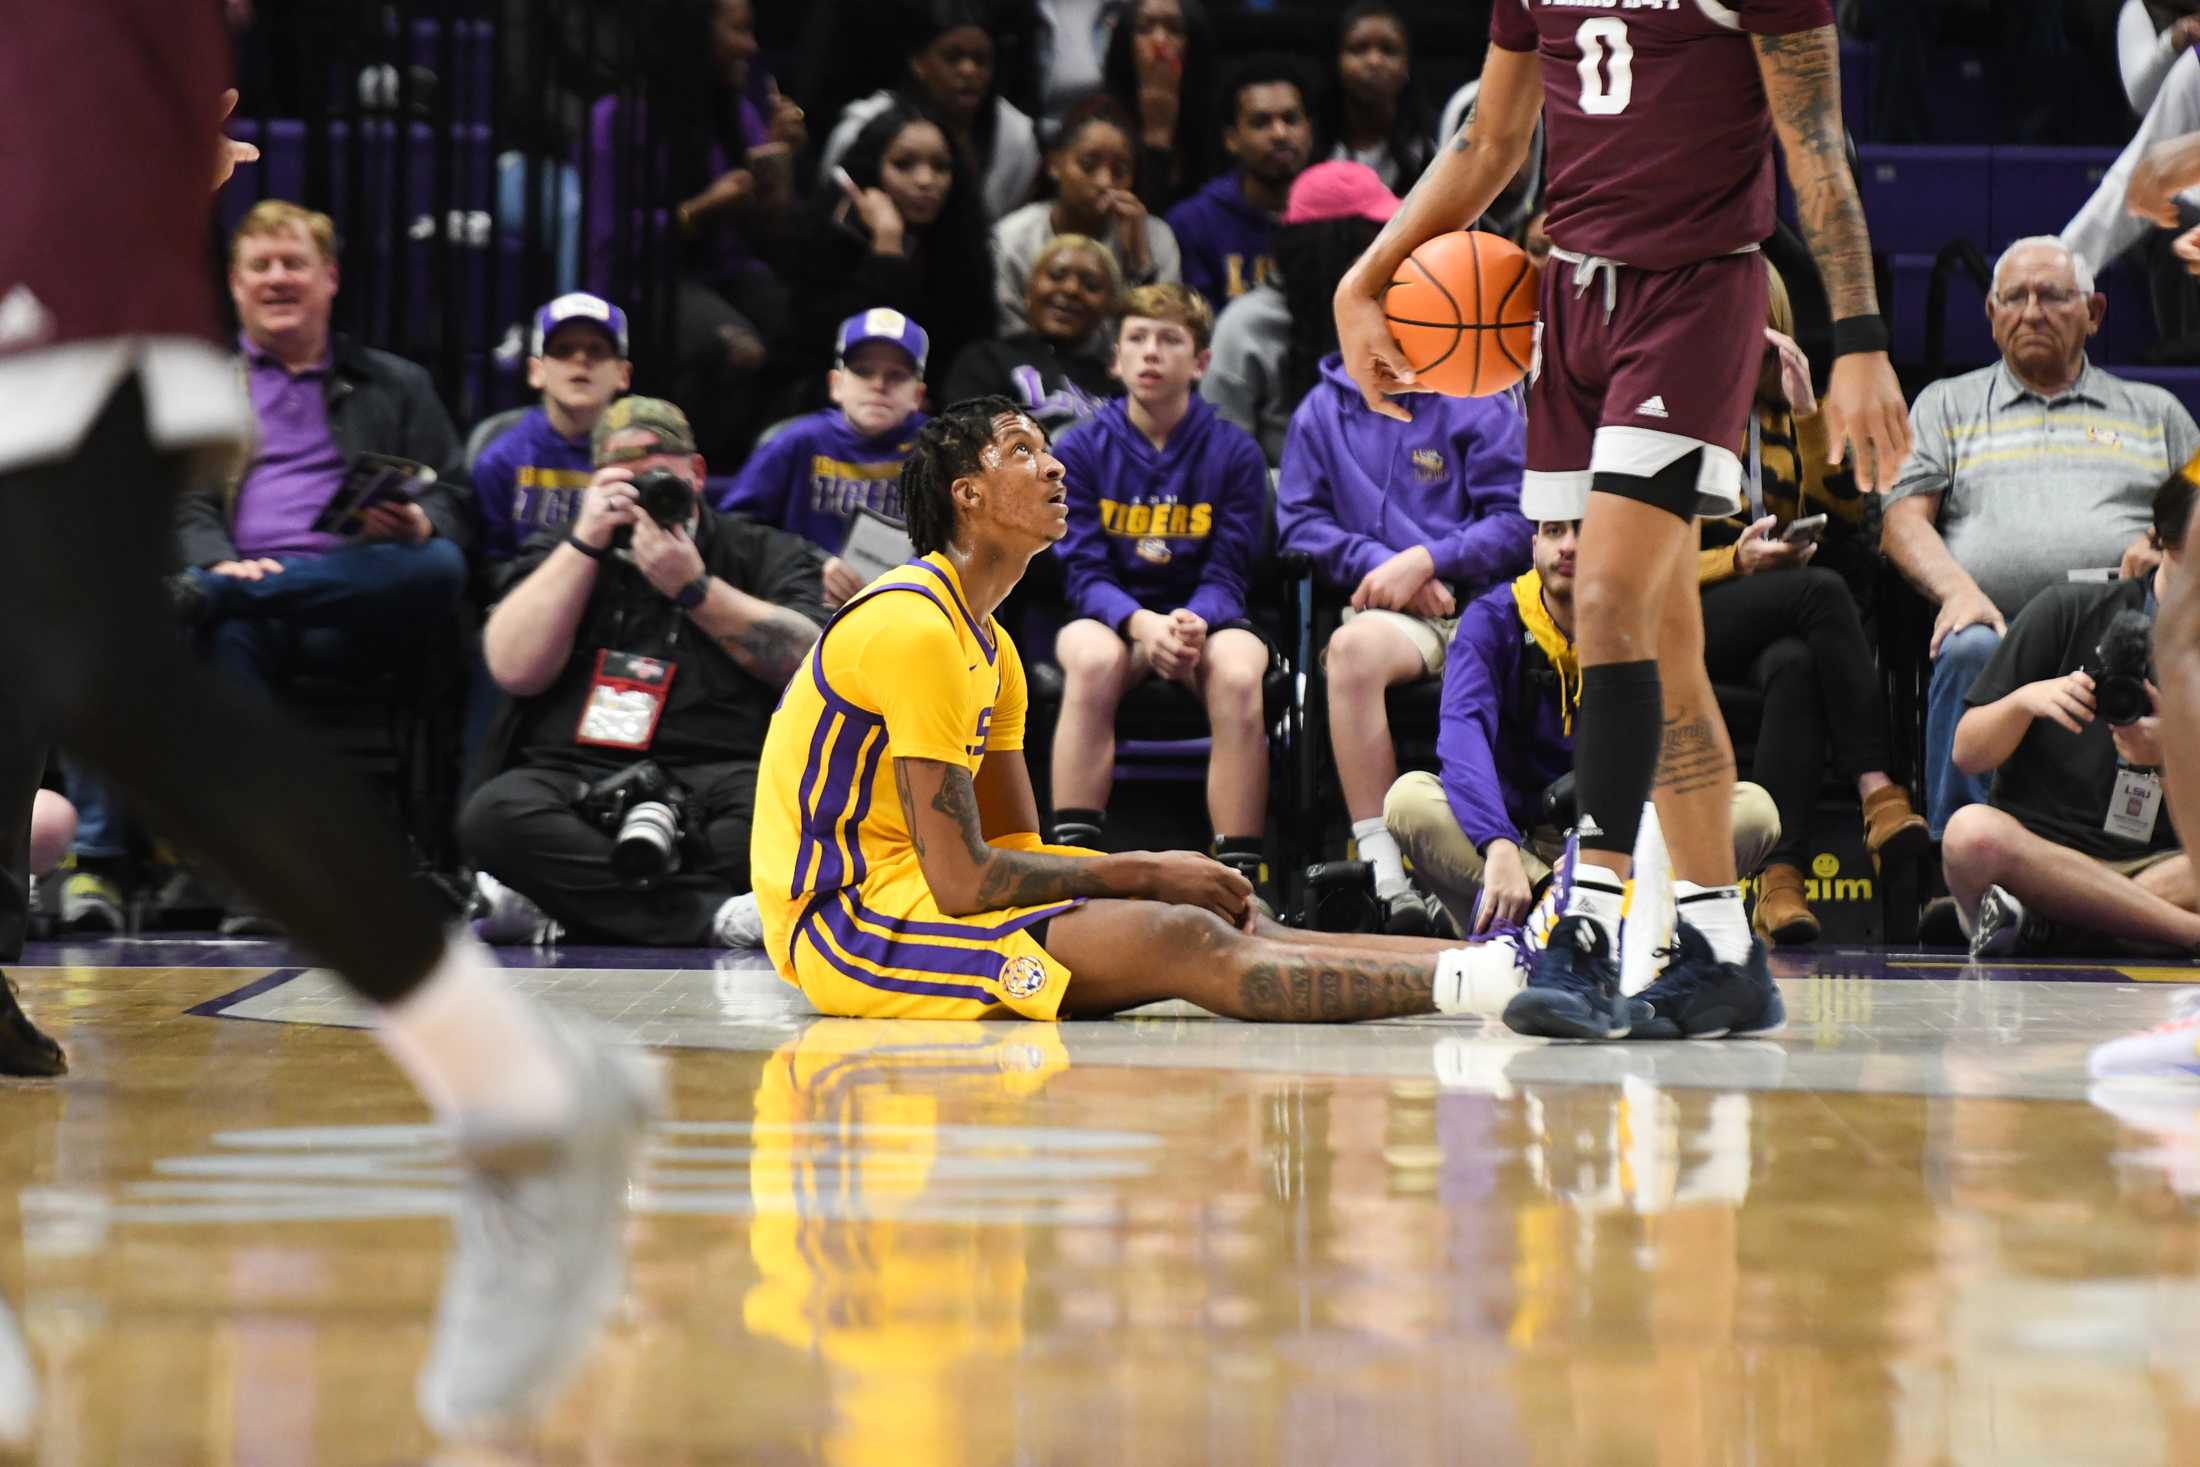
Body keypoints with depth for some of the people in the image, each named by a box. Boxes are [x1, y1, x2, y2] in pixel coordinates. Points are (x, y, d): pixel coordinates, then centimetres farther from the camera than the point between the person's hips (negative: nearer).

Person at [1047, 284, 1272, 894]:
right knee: (1092, 660, -36)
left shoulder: (1235, 454, 0)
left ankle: (1240, 874, -32)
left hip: (1205, 617, 0)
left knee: (1239, 673, -35)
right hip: (1110, 617, 0)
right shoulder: (1081, 450, 1)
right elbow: (1085, 573, -6)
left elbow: (1226, 576, -3)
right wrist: (1143, 624, -27)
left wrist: (1192, 623, -27)